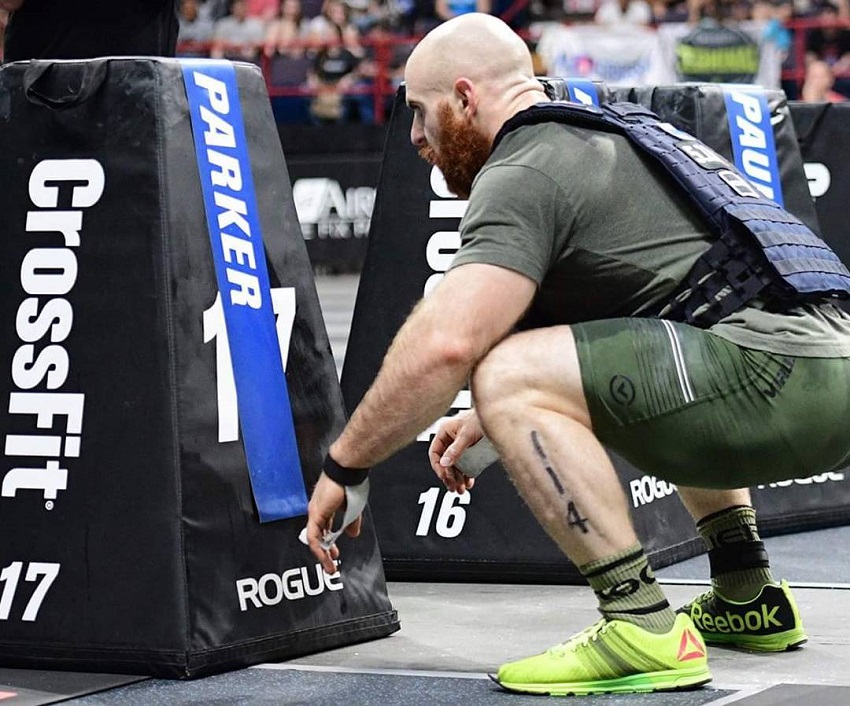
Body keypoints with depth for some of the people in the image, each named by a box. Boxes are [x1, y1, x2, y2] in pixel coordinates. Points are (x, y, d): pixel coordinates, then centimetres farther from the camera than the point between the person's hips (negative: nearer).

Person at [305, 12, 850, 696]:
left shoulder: (523, 173, -6)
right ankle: (750, 596, 32)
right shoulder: (608, 133, 25)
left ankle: (645, 629, -13)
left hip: (776, 374, -11)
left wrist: (343, 468, -7)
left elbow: (445, 345, -18)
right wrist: (494, 424, 32)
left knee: (509, 376, -15)